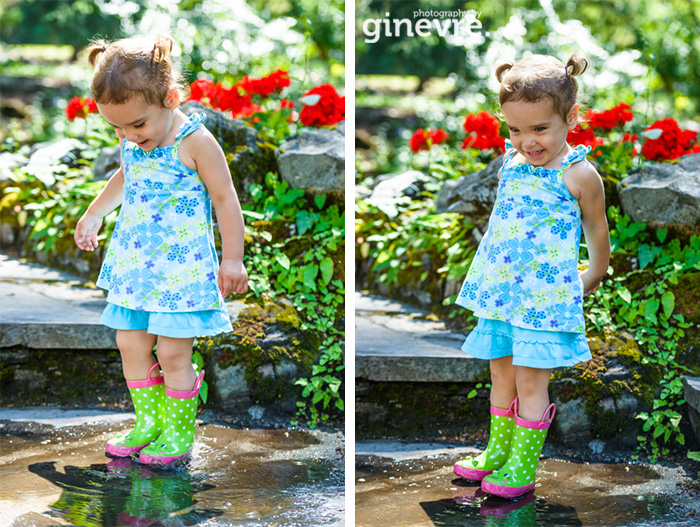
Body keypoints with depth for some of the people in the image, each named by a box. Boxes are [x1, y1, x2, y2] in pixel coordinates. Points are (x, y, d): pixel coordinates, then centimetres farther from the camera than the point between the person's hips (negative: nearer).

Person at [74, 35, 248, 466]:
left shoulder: (195, 142, -15)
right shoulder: (132, 143, 4)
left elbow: (225, 199, -10)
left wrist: (233, 259, -11)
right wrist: (94, 214, 34)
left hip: (183, 265, -6)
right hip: (135, 262, 6)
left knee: (172, 352, -5)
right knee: (130, 344, 7)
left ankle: (179, 434, 12)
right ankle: (149, 423, 24)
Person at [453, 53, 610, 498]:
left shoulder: (579, 174, -11)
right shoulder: (510, 160, 5)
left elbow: (598, 230, 4)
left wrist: (594, 277, 16)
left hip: (547, 293, -6)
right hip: (500, 286, 6)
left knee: (530, 379, -3)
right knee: (501, 373, 15)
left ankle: (523, 467, 8)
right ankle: (498, 453, 31)